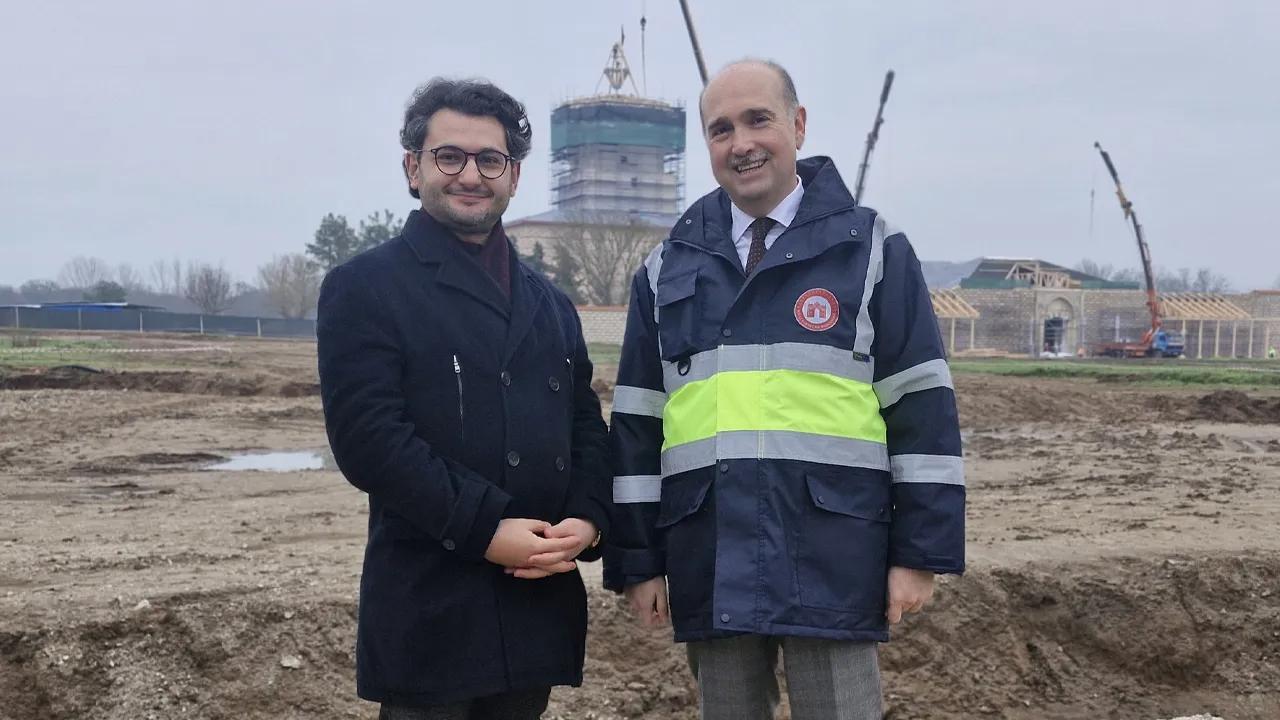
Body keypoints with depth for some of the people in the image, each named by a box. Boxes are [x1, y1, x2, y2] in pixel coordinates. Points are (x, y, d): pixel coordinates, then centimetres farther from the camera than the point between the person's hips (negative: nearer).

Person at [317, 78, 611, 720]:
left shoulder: (550, 303, 18)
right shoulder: (364, 288, -3)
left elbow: (587, 427, 14)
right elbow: (369, 436, -14)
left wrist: (587, 520, -6)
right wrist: (487, 529, -18)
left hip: (540, 599, 6)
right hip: (429, 605, -5)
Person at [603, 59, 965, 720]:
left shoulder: (871, 250, 3)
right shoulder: (668, 269, 11)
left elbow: (922, 408, -1)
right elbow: (637, 423, 11)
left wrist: (920, 553, -6)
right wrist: (637, 560, 7)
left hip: (832, 566, -3)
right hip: (710, 568, 3)